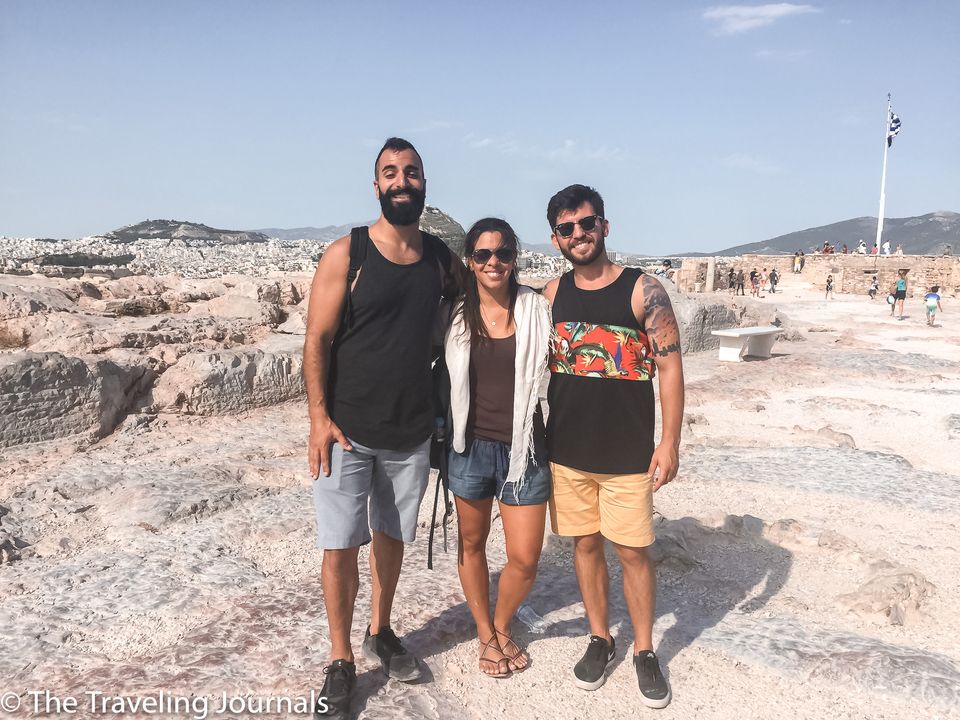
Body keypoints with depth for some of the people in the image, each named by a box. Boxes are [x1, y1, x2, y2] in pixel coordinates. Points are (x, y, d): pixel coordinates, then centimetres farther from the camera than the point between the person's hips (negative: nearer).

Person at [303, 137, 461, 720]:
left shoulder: (442, 259, 3)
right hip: (347, 431, -3)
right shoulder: (346, 255, -8)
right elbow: (318, 339, -8)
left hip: (412, 431, 4)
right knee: (341, 546, 1)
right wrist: (320, 419, -13)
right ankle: (341, 662, 21)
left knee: (391, 535, 17)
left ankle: (382, 633, 38)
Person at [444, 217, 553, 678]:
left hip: (523, 449, -1)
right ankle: (485, 635, 40)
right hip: (470, 445, 1)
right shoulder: (456, 315, -3)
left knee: (524, 561, 2)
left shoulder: (537, 310, -5)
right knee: (471, 543, 16)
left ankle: (503, 626, 34)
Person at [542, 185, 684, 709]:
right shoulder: (552, 293, 4)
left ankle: (644, 650, 26)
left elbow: (669, 366, -8)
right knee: (585, 544, 14)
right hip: (565, 452, 3)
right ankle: (600, 639, 33)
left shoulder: (642, 290, -8)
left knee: (632, 550, 6)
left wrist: (670, 442, -11)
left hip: (628, 454, -3)